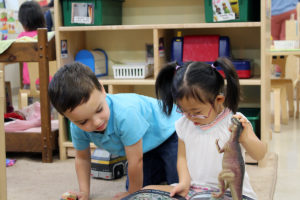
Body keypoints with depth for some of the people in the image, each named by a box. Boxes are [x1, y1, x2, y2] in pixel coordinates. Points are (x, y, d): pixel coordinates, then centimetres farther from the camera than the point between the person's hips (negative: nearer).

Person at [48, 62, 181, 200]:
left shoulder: (125, 113, -46)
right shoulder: (77, 127, -24)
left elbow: (136, 161, -35)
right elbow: (82, 158, -2)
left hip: (168, 132, -5)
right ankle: (161, 169, 31)